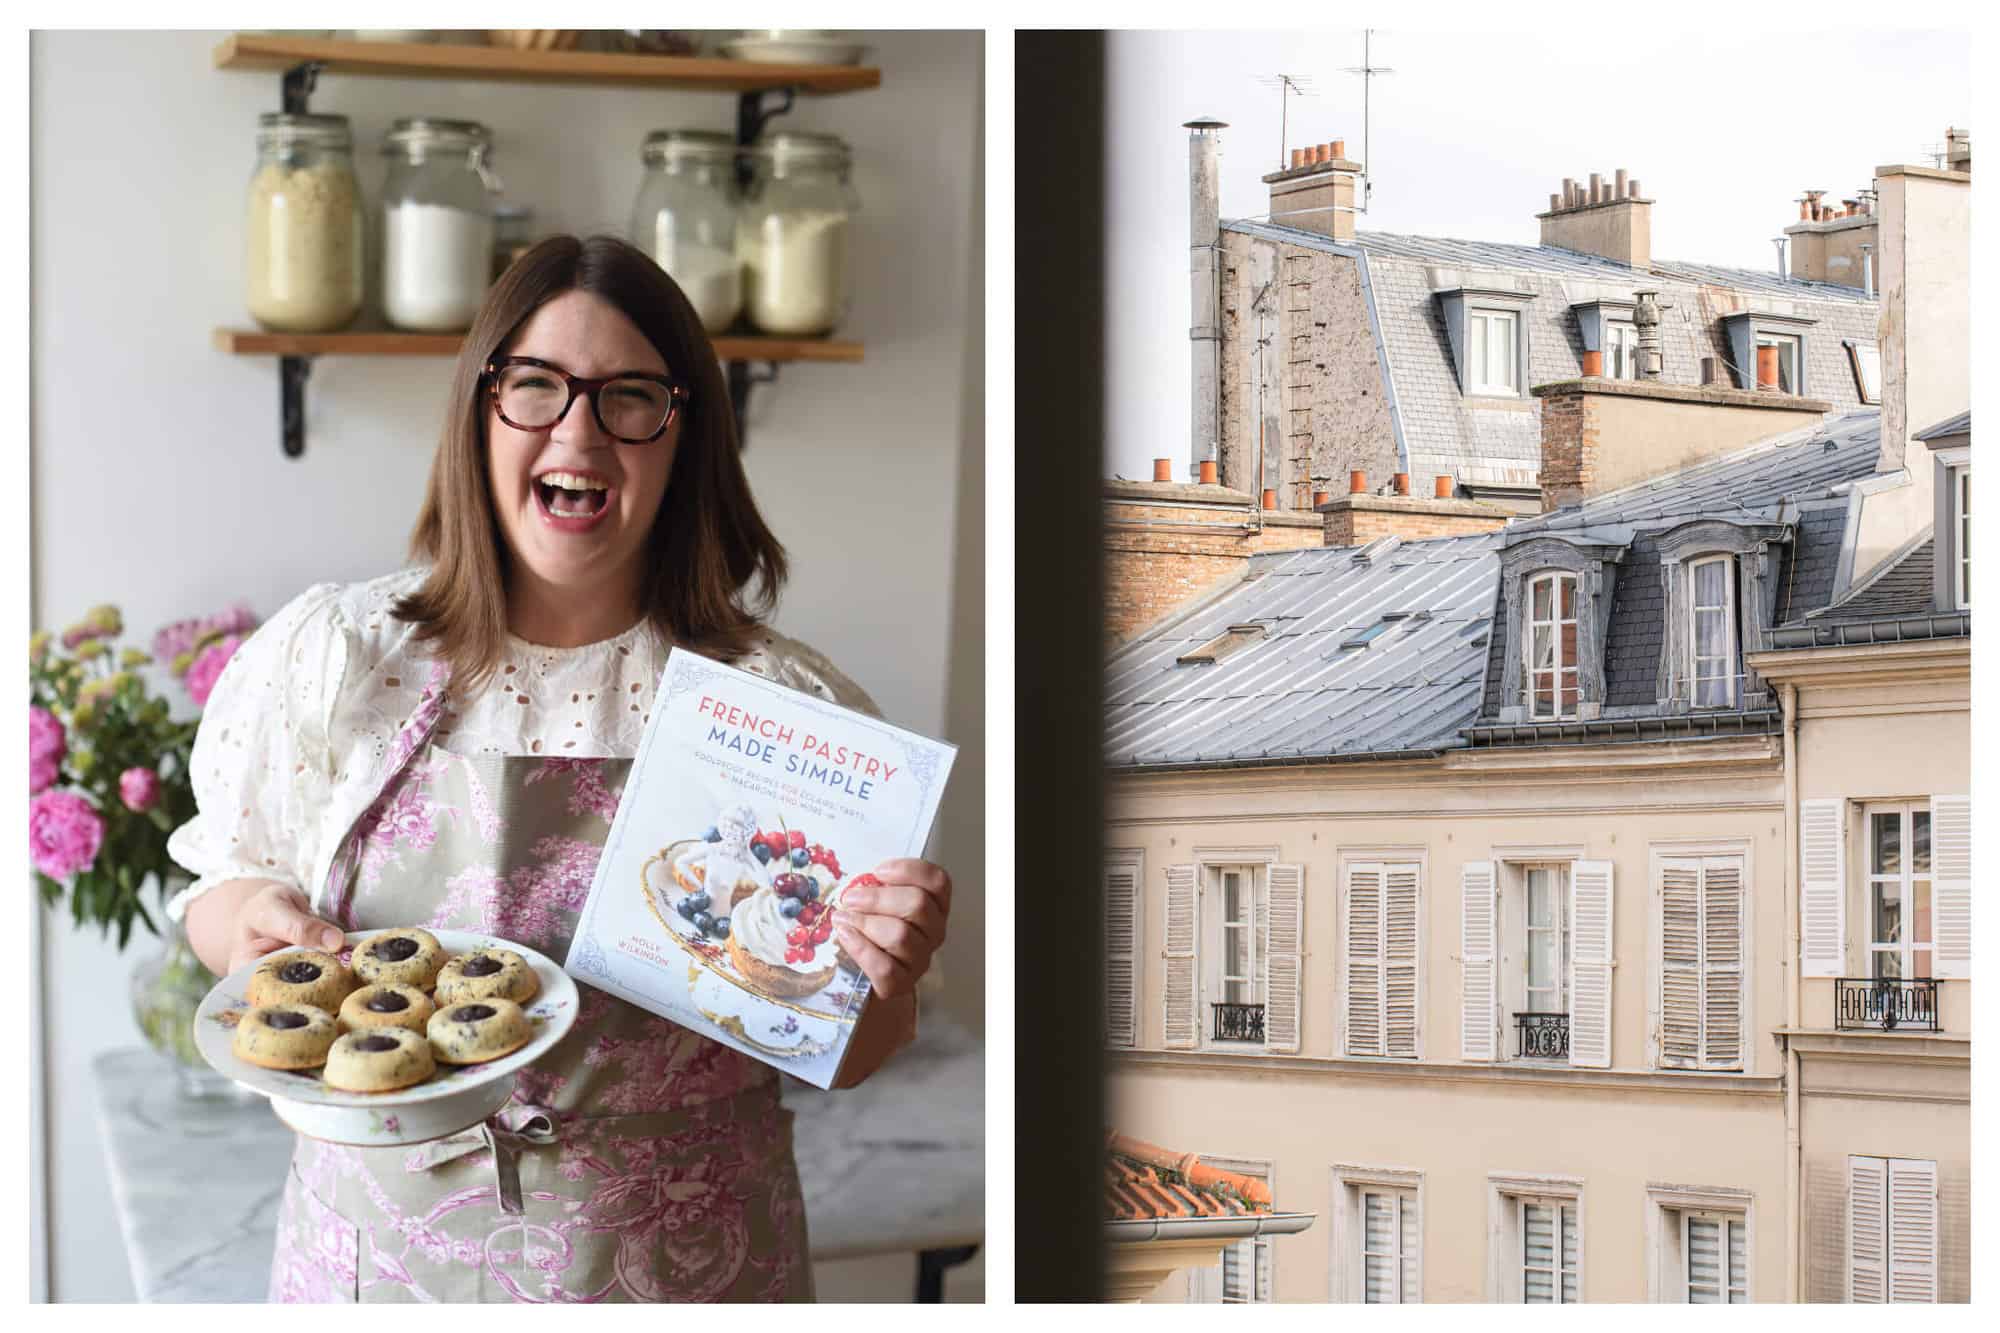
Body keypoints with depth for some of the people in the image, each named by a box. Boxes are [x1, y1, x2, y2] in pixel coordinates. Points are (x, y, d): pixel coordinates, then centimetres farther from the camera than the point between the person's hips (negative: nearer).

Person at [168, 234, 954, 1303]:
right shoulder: (323, 657, -4)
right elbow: (222, 882, 9)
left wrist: (882, 982, -22)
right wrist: (255, 916, -14)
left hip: (680, 1264, -1)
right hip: (387, 1252, 1)